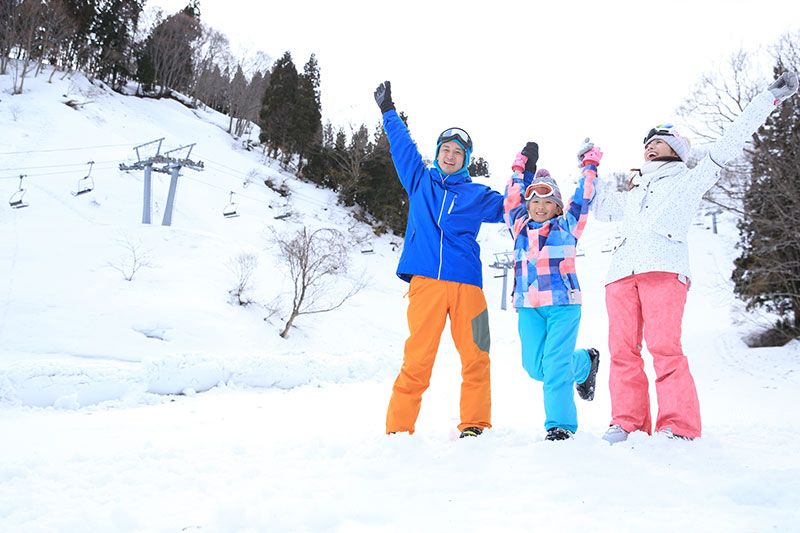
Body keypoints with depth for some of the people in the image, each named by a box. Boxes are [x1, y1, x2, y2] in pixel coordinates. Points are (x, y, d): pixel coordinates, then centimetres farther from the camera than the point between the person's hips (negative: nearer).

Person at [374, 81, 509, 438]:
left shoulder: (477, 195, 20)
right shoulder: (420, 181, 21)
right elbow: (401, 145, 32)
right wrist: (388, 111, 41)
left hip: (466, 283, 1)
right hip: (425, 281, -1)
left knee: (475, 358, -5)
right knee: (417, 360, -9)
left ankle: (475, 426, 3)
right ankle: (398, 429, -4)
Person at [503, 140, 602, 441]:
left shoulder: (566, 225, 9)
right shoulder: (520, 226, 17)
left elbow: (583, 198, 14)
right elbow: (512, 198, 22)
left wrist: (589, 166, 24)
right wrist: (521, 168, 25)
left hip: (563, 303, -4)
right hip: (529, 307, 4)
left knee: (555, 365, -13)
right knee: (534, 366, 1)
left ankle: (560, 424, -5)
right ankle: (584, 363, 28)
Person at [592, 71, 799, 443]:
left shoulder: (690, 180, 24)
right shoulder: (632, 194, 37)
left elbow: (730, 141, 20)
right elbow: (600, 206, 49)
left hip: (665, 268, -5)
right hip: (621, 272, 5)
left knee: (663, 347, -18)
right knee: (623, 349, -5)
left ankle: (679, 427, -17)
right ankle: (627, 423, -2)